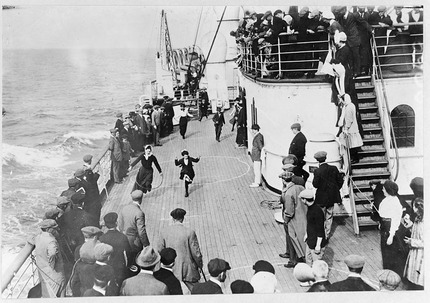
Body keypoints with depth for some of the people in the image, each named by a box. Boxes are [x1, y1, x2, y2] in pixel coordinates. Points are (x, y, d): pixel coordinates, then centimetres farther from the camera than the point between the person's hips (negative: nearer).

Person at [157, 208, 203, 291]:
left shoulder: (164, 231, -7)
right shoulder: (190, 232, -17)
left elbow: (160, 250, 2)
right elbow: (196, 253, -12)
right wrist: (200, 265, 7)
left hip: (171, 269, 3)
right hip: (188, 270, -3)